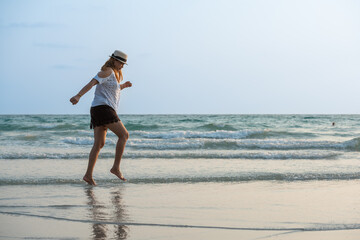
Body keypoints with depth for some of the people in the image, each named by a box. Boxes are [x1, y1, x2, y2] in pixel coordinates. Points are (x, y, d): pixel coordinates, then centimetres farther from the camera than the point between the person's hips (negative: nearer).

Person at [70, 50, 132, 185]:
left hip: (97, 110, 10)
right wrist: (78, 96, -30)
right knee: (124, 135, -9)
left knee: (99, 144, 3)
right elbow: (92, 83, -18)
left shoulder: (115, 74, 25)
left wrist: (123, 86, 25)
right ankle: (116, 167, -10)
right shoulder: (108, 71, -5)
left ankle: (88, 175, -3)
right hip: (103, 108, -10)